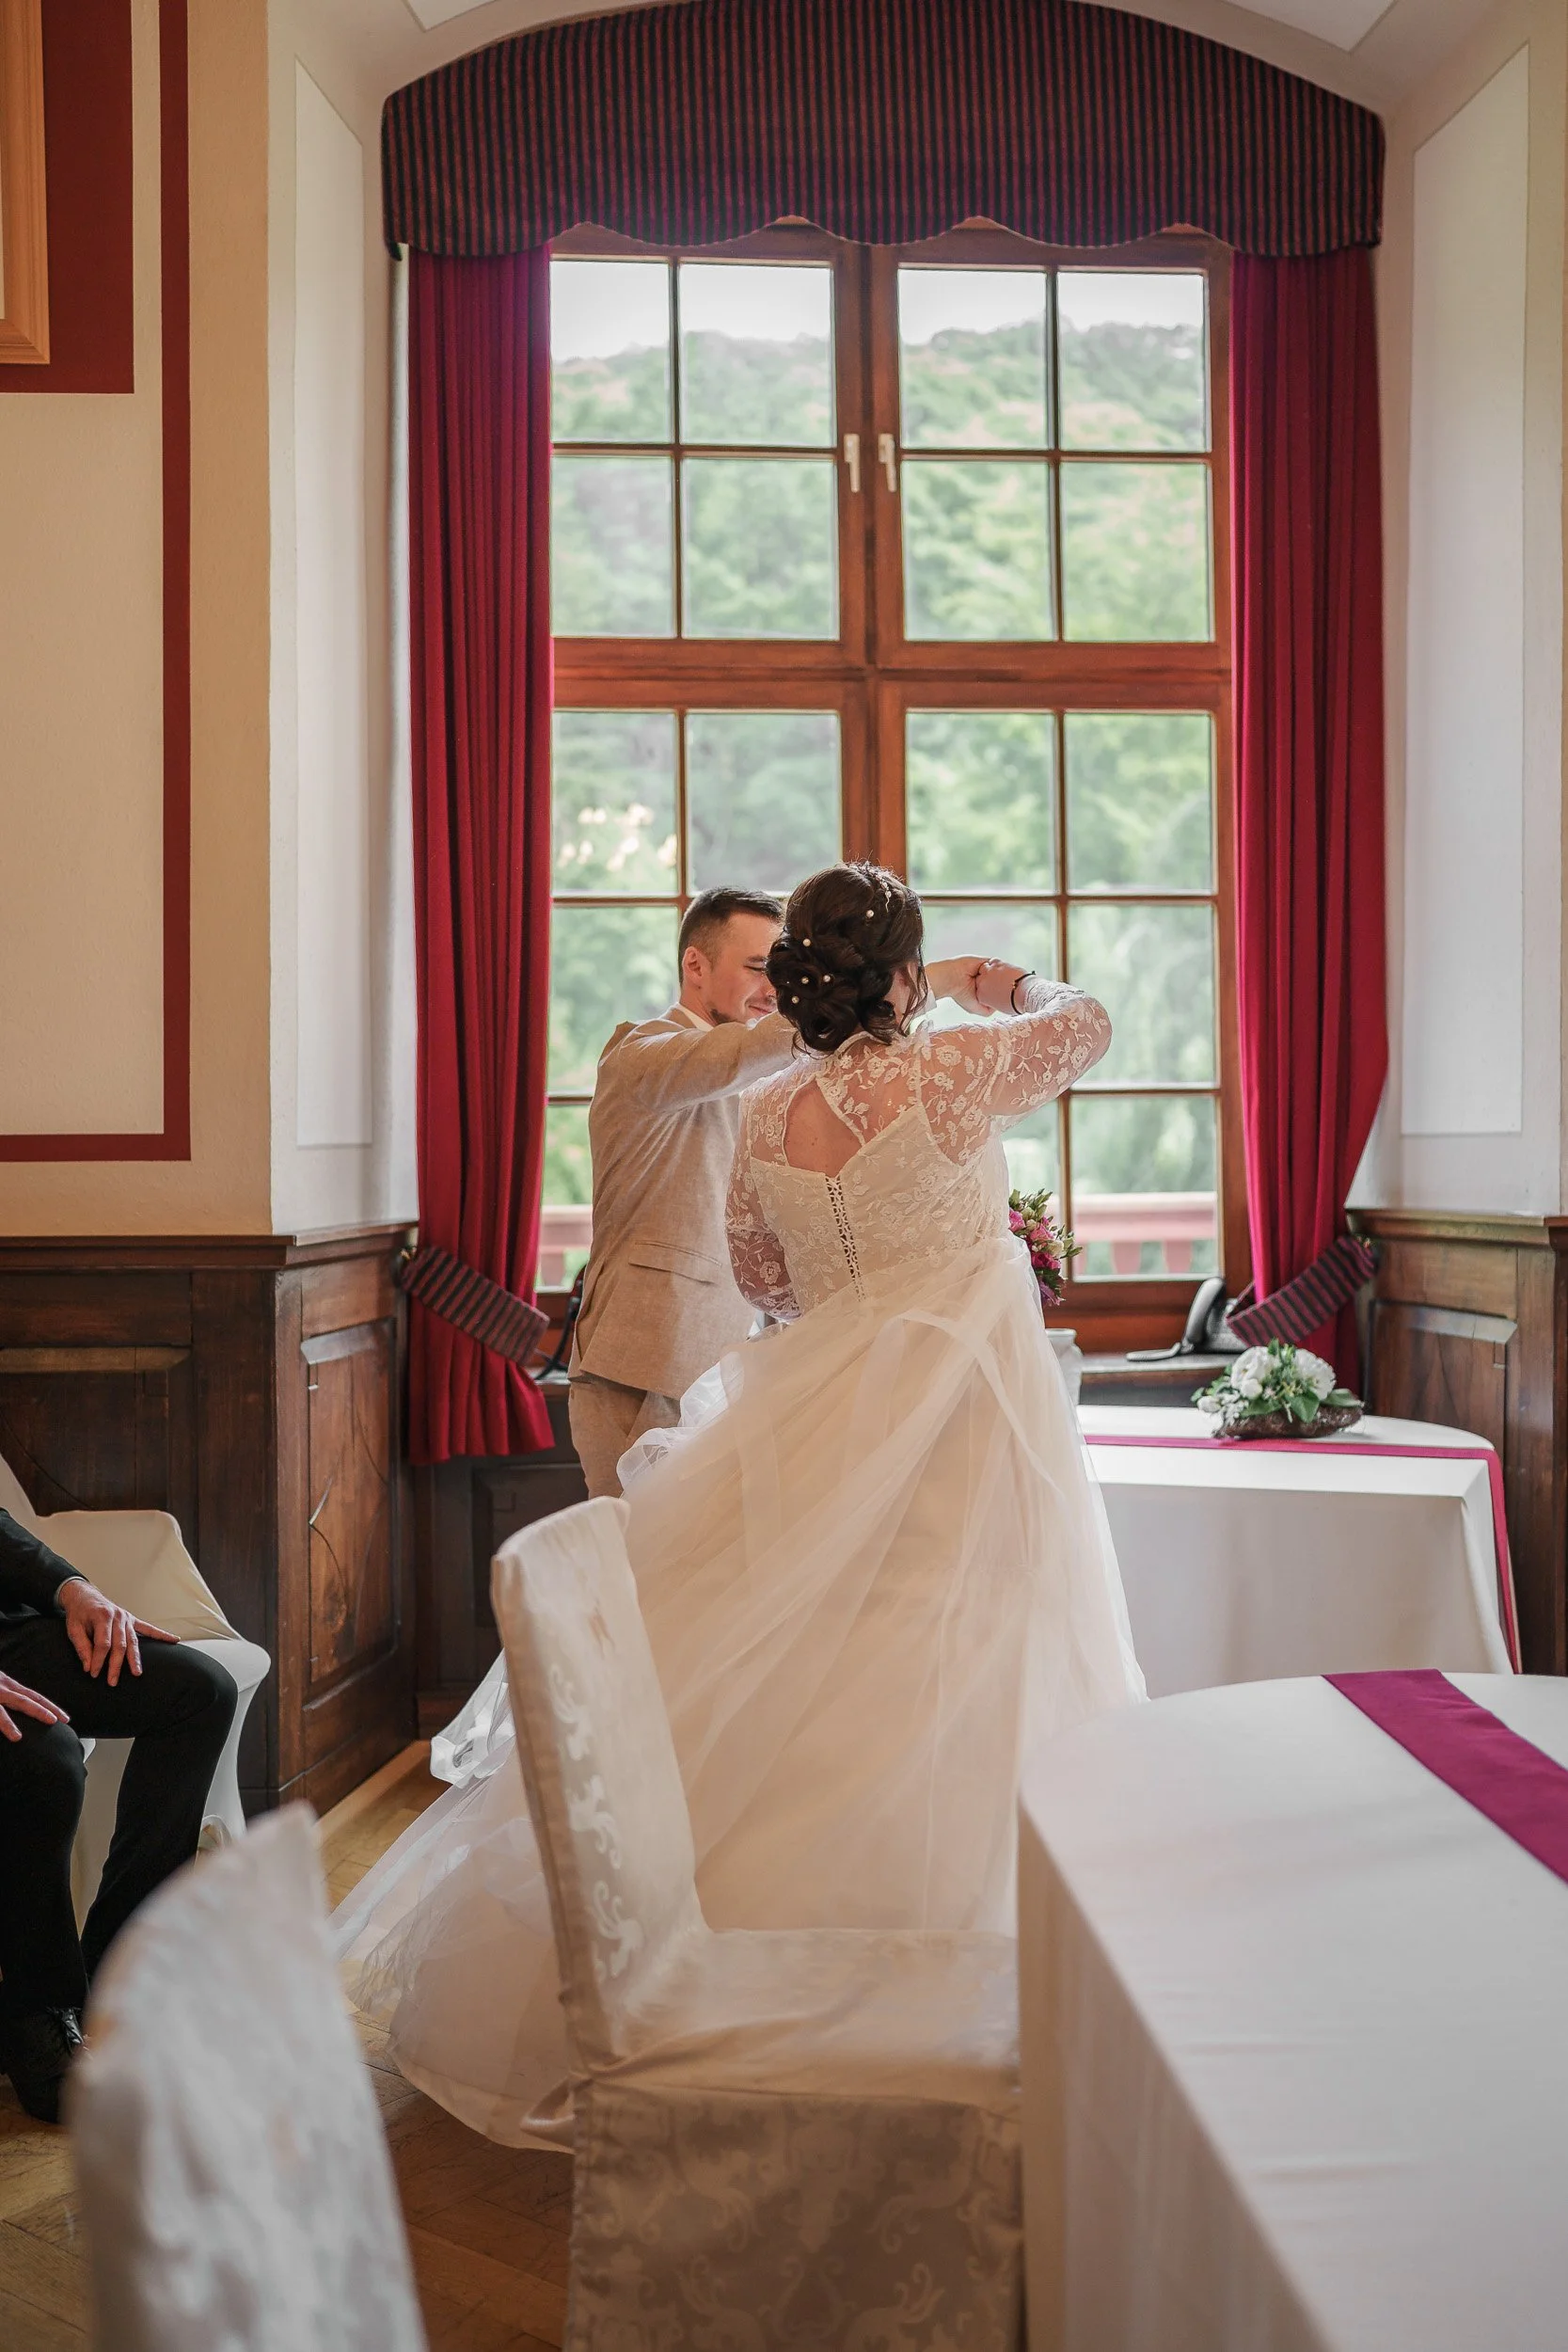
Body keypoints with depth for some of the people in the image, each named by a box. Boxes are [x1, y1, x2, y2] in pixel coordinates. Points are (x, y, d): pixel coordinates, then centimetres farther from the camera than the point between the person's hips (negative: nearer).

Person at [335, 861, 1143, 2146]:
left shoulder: (760, 1117, 3)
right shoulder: (948, 1075, -11)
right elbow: (1087, 1020, 8)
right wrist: (991, 982, 25)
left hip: (816, 1432, 5)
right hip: (962, 1427, -5)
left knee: (785, 1709, 13)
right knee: (939, 1714, 0)